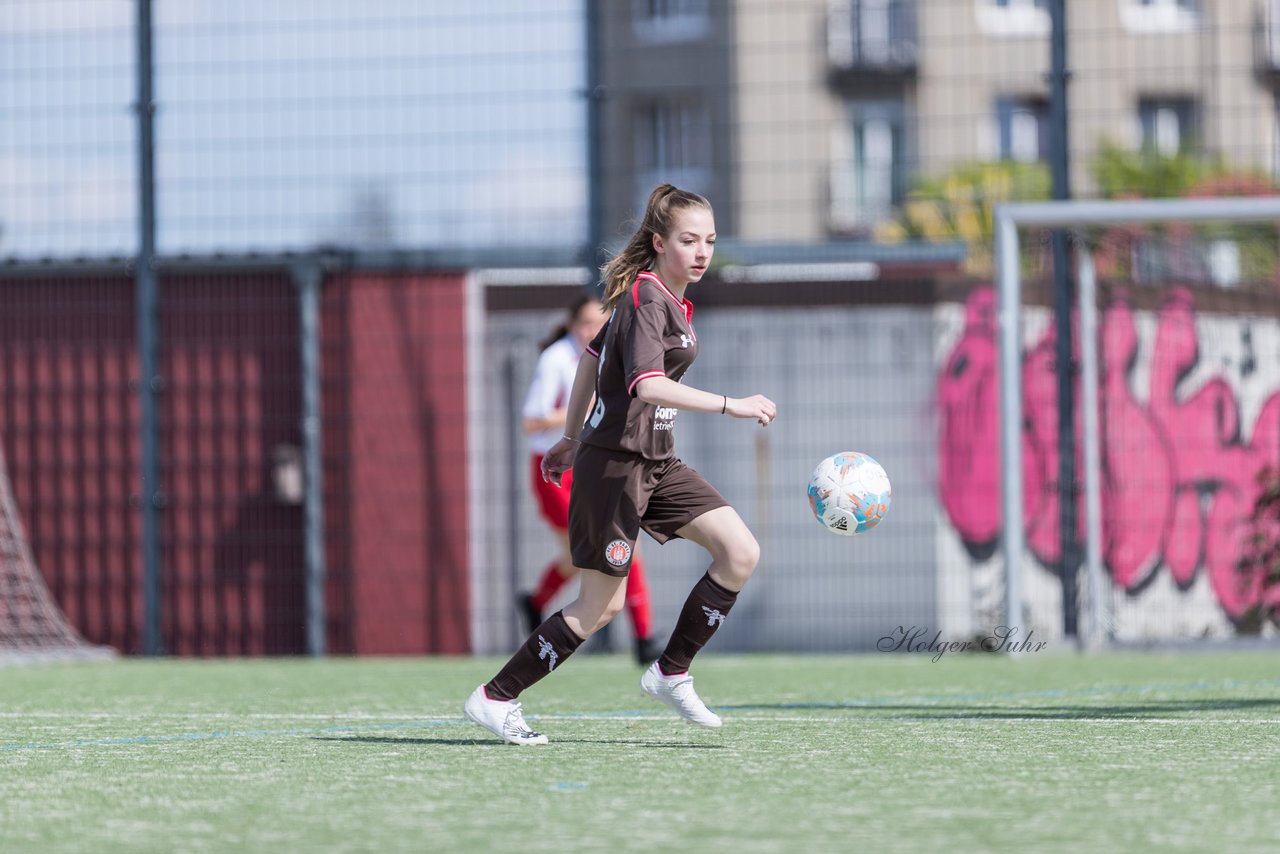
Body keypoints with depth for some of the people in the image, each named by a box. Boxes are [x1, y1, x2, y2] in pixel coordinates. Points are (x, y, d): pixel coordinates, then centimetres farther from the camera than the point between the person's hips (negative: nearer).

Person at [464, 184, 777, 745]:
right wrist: (729, 405, -36)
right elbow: (648, 384, -33)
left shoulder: (665, 296, 13)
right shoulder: (646, 300, -17)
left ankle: (671, 674, 4)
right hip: (615, 462, -9)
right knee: (602, 605, -4)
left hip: (656, 465, 9)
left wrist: (572, 437, 30)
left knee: (740, 552, -5)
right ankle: (495, 699, 9)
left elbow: (593, 356, 24)